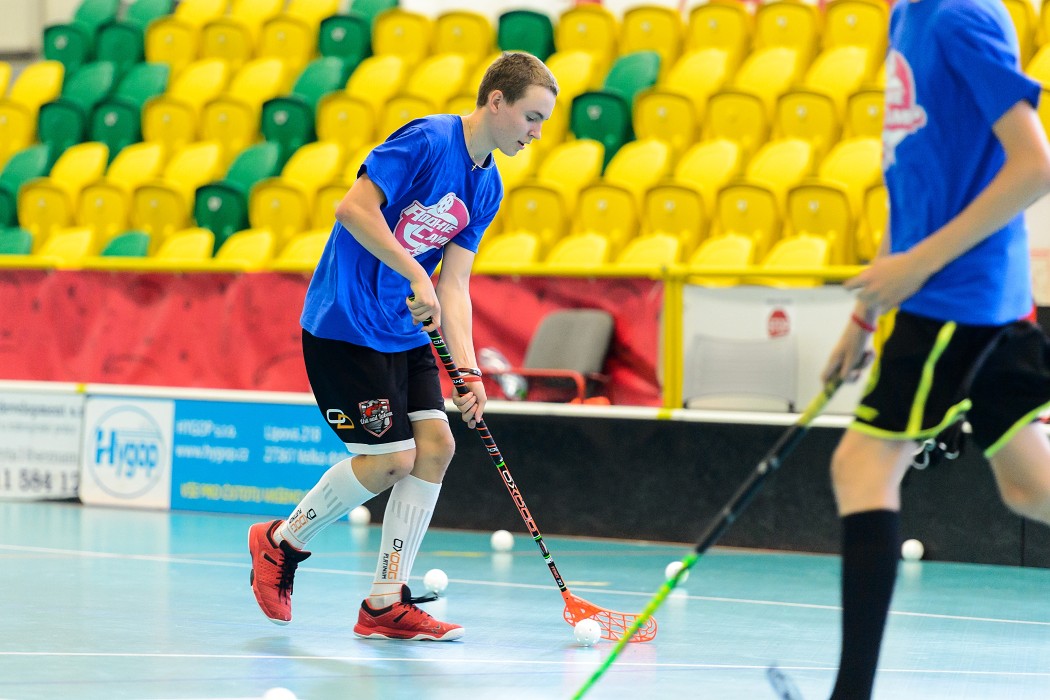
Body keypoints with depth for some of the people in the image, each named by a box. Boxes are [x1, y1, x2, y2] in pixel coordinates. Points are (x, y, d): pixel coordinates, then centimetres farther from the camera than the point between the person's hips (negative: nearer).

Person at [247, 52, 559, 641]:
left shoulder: (488, 189, 8)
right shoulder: (427, 141, -17)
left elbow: (453, 286, 5)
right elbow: (353, 208, -24)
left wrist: (468, 370, -7)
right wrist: (415, 274, -28)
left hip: (404, 334, 9)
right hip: (344, 324, -9)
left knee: (435, 445, -2)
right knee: (390, 457, -9)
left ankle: (385, 604, 4)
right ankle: (281, 542, 15)